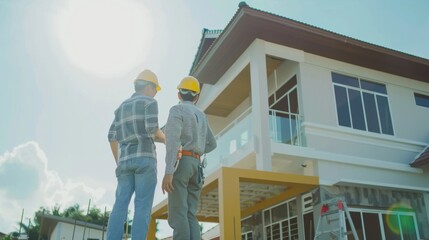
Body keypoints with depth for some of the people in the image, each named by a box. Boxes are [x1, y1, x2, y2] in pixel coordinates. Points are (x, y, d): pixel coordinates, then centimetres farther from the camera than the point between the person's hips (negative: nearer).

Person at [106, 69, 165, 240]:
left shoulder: (121, 107, 24)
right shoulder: (150, 102, 3)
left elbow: (112, 137, 17)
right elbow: (152, 130, -10)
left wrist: (118, 163, 22)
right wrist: (165, 139, 11)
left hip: (125, 161, 6)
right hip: (144, 158, -6)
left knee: (121, 206, -3)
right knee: (143, 207, -9)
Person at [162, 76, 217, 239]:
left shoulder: (177, 110, -1)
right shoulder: (201, 116, 23)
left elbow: (173, 140, -16)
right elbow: (212, 144, 30)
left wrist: (168, 172, -23)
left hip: (180, 165, -6)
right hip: (195, 167, 7)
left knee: (177, 215, -11)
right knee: (189, 216, 3)